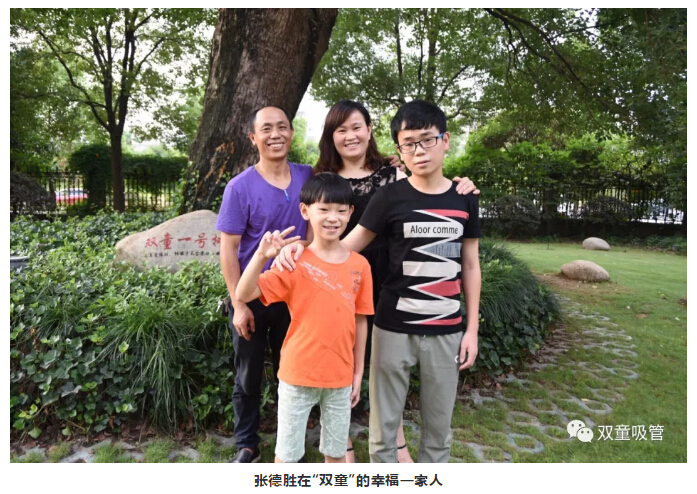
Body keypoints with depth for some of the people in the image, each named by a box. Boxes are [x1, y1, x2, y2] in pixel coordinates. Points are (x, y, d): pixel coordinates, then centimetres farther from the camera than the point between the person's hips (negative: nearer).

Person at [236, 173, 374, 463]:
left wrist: (358, 372, 6)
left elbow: (360, 321, 3)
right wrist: (262, 256, -33)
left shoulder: (359, 265, -3)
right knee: (287, 451, 14)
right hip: (298, 373, -2)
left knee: (336, 450, 20)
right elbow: (243, 295, -18)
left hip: (339, 375, 3)